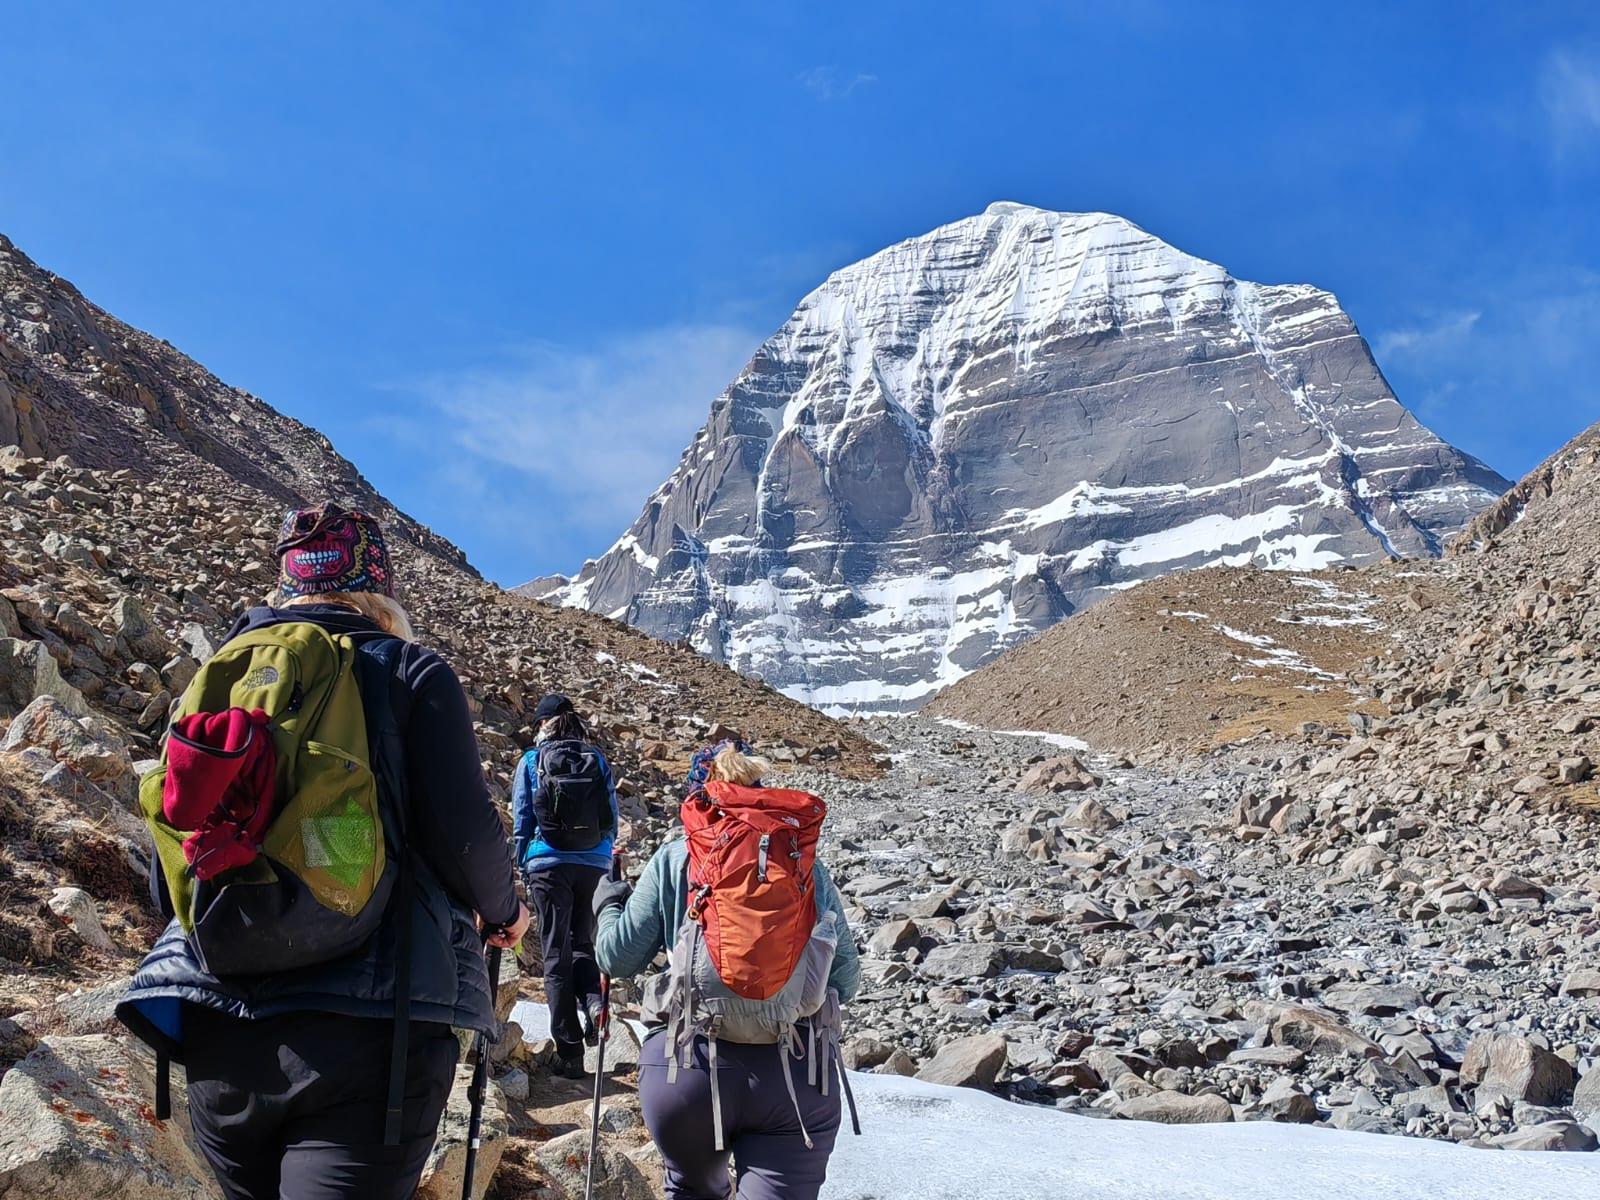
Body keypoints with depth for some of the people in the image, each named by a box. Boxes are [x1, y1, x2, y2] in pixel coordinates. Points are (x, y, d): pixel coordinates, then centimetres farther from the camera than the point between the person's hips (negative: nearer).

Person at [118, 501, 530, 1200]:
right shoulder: (411, 673, 2)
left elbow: (166, 875, 13)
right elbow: (463, 829, -8)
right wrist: (502, 910, 13)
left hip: (216, 1033, 5)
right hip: (366, 1029, -5)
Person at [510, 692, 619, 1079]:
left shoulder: (531, 761, 2)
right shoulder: (598, 760, 7)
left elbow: (521, 820, 3)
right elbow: (612, 819, 8)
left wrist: (523, 865, 13)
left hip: (549, 864, -2)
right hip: (594, 865, 2)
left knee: (556, 955, 3)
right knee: (582, 942, 18)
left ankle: (570, 1052, 2)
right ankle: (592, 1000, -12)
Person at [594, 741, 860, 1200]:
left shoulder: (676, 857, 8)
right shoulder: (807, 864, 11)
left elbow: (618, 958, 9)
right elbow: (845, 978, 11)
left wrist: (609, 903, 29)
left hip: (687, 1063, 0)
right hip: (797, 1074, 0)